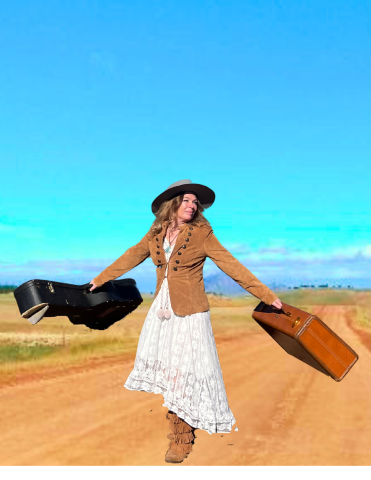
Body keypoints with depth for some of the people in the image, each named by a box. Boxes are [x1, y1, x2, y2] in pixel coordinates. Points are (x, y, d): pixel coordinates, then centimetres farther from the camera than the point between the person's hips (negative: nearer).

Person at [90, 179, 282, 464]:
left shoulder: (202, 234, -8)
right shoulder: (156, 233, 4)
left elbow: (232, 266, -9)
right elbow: (132, 257, 16)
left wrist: (267, 295, -13)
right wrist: (99, 279, 24)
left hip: (189, 313, -4)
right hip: (162, 310, 4)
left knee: (184, 373, -3)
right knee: (166, 370, 6)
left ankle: (182, 440, 10)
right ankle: (177, 427, 20)